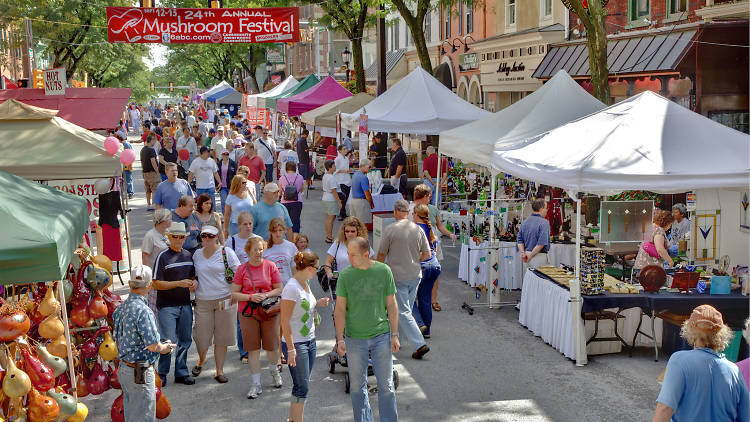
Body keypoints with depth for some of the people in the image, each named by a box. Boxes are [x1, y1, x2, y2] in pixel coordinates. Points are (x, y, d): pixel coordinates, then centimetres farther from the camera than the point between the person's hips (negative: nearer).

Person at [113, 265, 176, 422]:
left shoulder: (121, 307, 4)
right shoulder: (142, 311, -23)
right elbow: (153, 346, -23)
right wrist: (165, 348, 0)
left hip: (123, 368, 9)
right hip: (140, 373, -9)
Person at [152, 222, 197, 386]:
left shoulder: (189, 256, 11)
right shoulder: (163, 257, -7)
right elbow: (157, 284, -11)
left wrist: (194, 283, -1)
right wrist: (180, 283, -20)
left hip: (185, 305, 6)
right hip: (167, 306, -6)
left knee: (185, 340, 10)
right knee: (169, 341, -7)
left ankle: (181, 373, 21)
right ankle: (162, 374, 8)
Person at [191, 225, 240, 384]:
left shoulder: (226, 252, -1)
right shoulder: (197, 254, 10)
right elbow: (193, 275, 25)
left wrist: (234, 294, -6)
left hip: (225, 299, -2)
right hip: (203, 301, 2)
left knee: (222, 336, 2)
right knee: (202, 335, 0)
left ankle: (219, 371, 14)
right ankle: (201, 360, 31)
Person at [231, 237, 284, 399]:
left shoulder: (270, 266, 0)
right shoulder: (242, 269, -1)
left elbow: (279, 289, 5)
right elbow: (234, 294, 0)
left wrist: (266, 295, -13)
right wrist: (251, 297, -15)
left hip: (269, 311, 0)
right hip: (248, 313, 0)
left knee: (271, 346, 8)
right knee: (253, 349, 1)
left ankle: (273, 370, 39)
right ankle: (256, 384, 9)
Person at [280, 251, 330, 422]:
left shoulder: (305, 284, 9)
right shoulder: (291, 288, -18)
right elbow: (285, 321, -19)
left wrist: (317, 304, 6)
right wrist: (291, 349, -21)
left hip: (310, 341, 9)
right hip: (295, 343, -9)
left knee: (302, 386, 12)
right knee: (302, 387, -4)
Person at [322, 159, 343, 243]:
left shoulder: (325, 176, 11)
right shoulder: (331, 177, -19)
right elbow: (334, 191, -20)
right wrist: (339, 202, -16)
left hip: (325, 198, 10)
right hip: (331, 200, -10)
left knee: (328, 218, 14)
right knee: (331, 219, -5)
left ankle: (328, 236, 20)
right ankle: (329, 238, -2)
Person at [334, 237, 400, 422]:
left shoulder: (383, 271, -2)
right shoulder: (345, 275, -4)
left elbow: (391, 304, 4)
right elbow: (340, 309, -1)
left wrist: (394, 334, 2)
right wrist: (340, 339, -6)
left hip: (381, 336, 0)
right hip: (355, 338, 0)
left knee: (386, 385, 5)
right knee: (357, 386, 9)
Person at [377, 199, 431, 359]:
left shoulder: (390, 229, -11)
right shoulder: (418, 230, 1)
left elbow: (381, 254, -4)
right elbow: (427, 254, 3)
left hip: (397, 276, -5)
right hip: (415, 275, 5)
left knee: (403, 312, -4)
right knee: (406, 309, 18)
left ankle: (419, 344, -13)